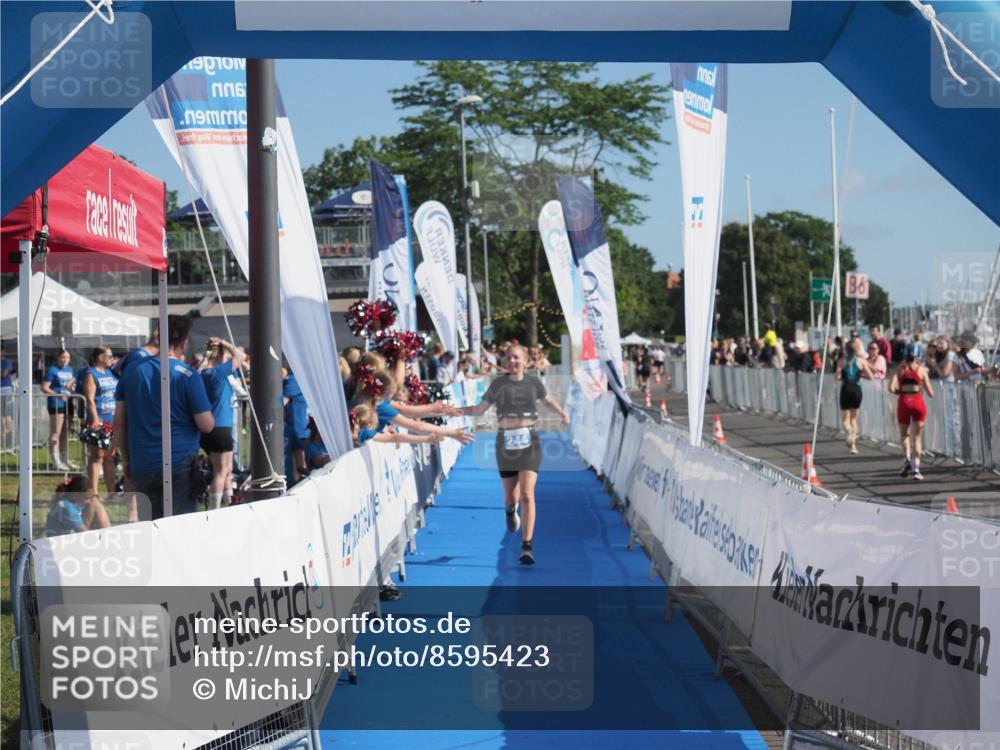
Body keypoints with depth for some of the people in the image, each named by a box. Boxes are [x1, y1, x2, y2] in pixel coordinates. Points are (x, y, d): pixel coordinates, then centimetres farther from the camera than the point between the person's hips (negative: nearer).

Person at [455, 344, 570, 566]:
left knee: (527, 494, -13)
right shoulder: (498, 384, 1)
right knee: (510, 495, 8)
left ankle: (527, 546, -11)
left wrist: (563, 414, 18)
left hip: (529, 442, -1)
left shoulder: (534, 382, 5)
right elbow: (479, 410, 4)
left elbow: (548, 400, 26)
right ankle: (511, 511, 49)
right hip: (506, 442, 1)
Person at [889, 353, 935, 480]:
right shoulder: (922, 369, 6)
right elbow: (930, 393, 3)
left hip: (904, 402, 0)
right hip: (918, 402, 0)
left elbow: (891, 388, -7)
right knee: (916, 437, 7)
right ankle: (916, 468, -3)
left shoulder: (900, 369, 6)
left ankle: (907, 459, -5)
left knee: (904, 435, 18)